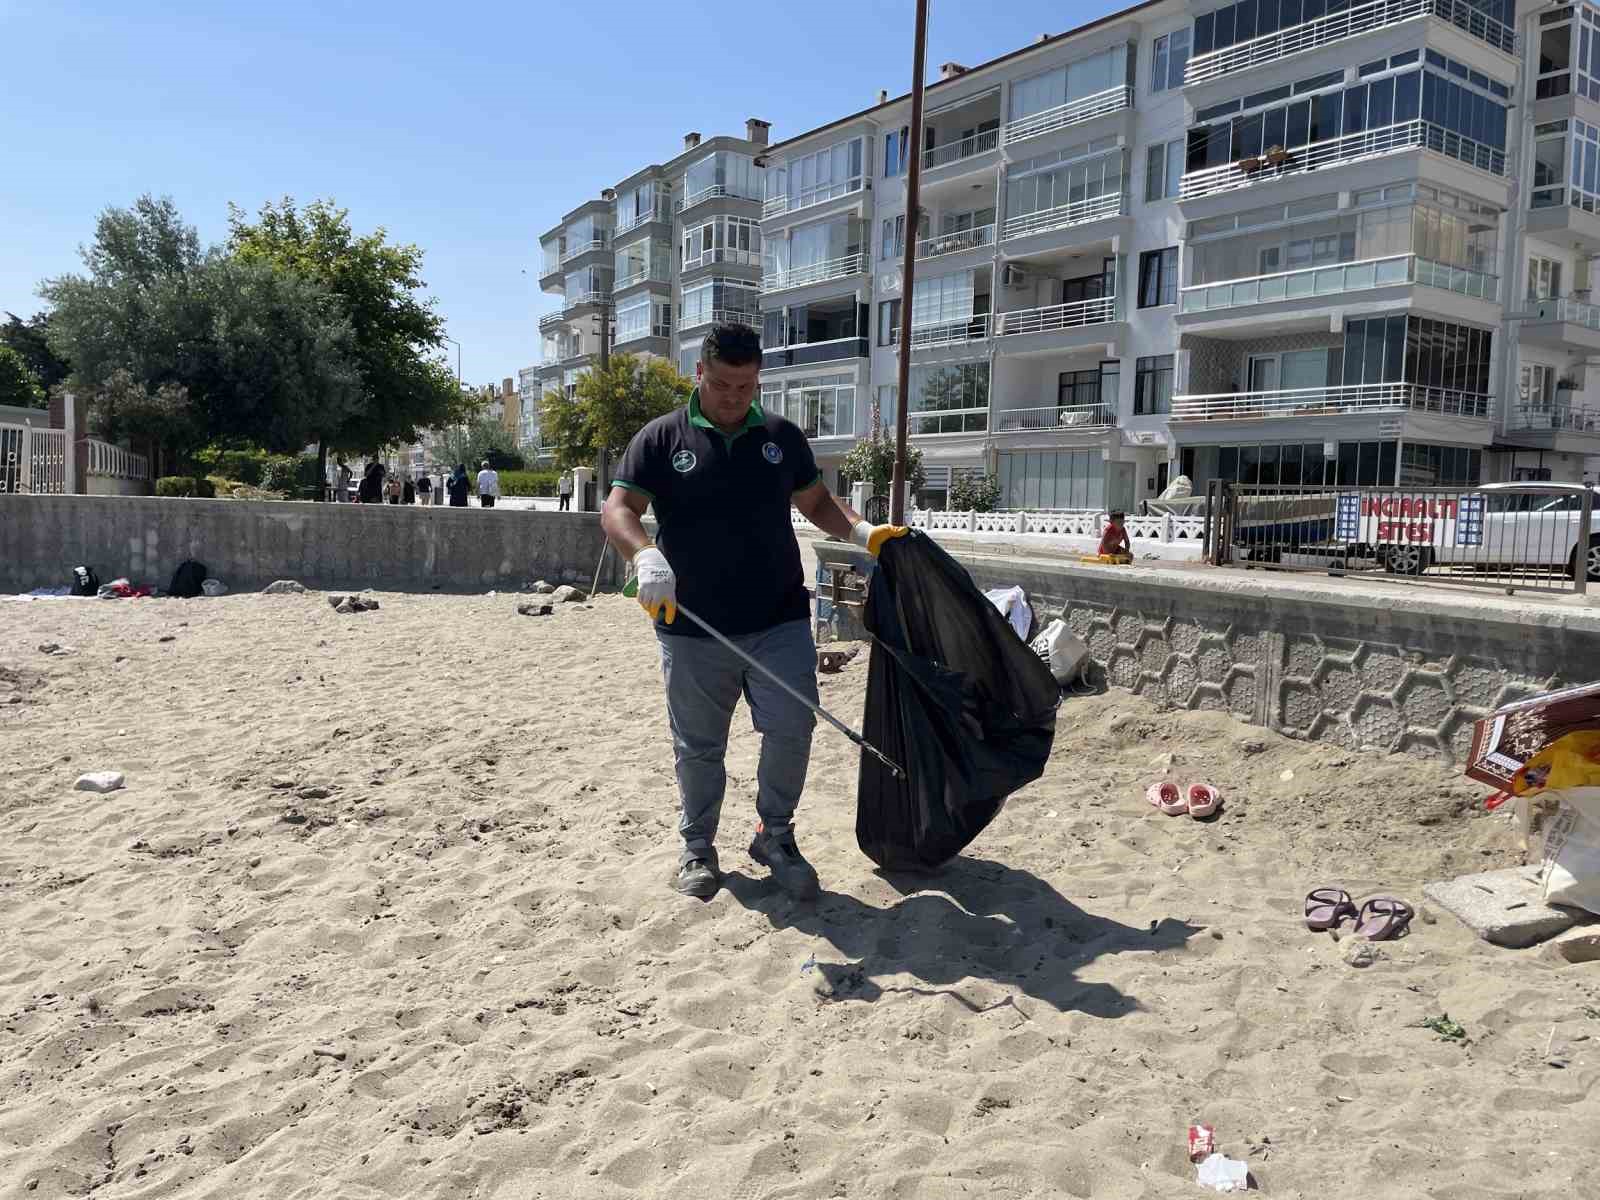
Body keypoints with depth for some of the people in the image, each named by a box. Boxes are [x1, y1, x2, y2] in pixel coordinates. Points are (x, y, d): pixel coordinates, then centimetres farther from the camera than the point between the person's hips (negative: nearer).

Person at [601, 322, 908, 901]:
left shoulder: (782, 436, 10)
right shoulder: (661, 439, 1)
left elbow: (816, 502, 18)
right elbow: (617, 511, -7)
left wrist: (862, 530, -1)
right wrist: (647, 555, -28)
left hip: (780, 621, 2)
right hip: (693, 628, -1)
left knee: (792, 727, -5)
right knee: (698, 745, 10)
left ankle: (775, 836, 18)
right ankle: (697, 847, 29)